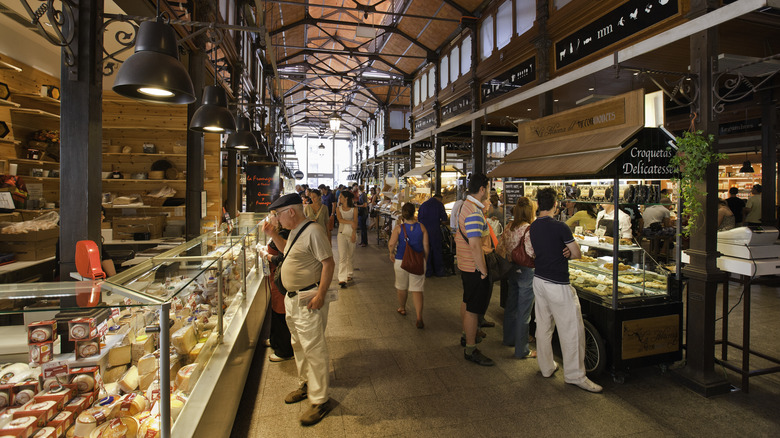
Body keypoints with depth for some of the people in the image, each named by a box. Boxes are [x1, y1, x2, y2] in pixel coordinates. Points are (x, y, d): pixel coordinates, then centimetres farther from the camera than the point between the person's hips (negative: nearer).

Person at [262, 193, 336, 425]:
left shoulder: (313, 232, -20)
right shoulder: (294, 232, 11)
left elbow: (328, 263, -22)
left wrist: (320, 295, -24)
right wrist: (273, 234, 15)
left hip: (308, 300, -10)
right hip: (292, 298, 10)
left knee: (313, 349, -2)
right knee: (298, 345, 21)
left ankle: (320, 400, 10)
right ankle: (305, 385, 40)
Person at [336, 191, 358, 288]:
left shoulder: (354, 209, 1)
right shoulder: (338, 208, 5)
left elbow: (355, 222, -6)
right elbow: (340, 219, -10)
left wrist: (354, 233, -18)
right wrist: (350, 222, -23)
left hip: (352, 233, 0)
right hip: (342, 233, 0)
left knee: (350, 255, 10)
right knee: (342, 256, -9)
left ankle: (349, 274, 29)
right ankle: (342, 279, -12)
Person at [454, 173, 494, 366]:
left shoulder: (466, 205, 9)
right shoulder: (474, 212, -25)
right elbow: (475, 245, -29)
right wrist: (483, 270, -22)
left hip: (465, 264, 11)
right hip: (475, 267, -11)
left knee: (467, 303, 24)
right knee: (473, 309, 0)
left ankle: (467, 335, 42)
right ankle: (471, 349, 12)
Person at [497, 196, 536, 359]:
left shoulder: (508, 227, 1)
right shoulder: (529, 230, -20)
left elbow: (500, 249, 7)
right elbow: (530, 255, -24)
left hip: (512, 271, 8)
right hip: (525, 273, -7)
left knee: (511, 306, 21)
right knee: (524, 313, 3)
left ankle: (509, 339, 38)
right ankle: (522, 350, 15)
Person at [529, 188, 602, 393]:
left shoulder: (532, 227, 5)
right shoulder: (560, 227, -15)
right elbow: (577, 254, -8)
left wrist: (560, 252, 5)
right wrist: (567, 252, 10)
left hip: (539, 281, 8)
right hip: (558, 285, -7)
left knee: (543, 326, 15)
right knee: (572, 329, 4)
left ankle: (546, 367, 27)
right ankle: (574, 375, 13)